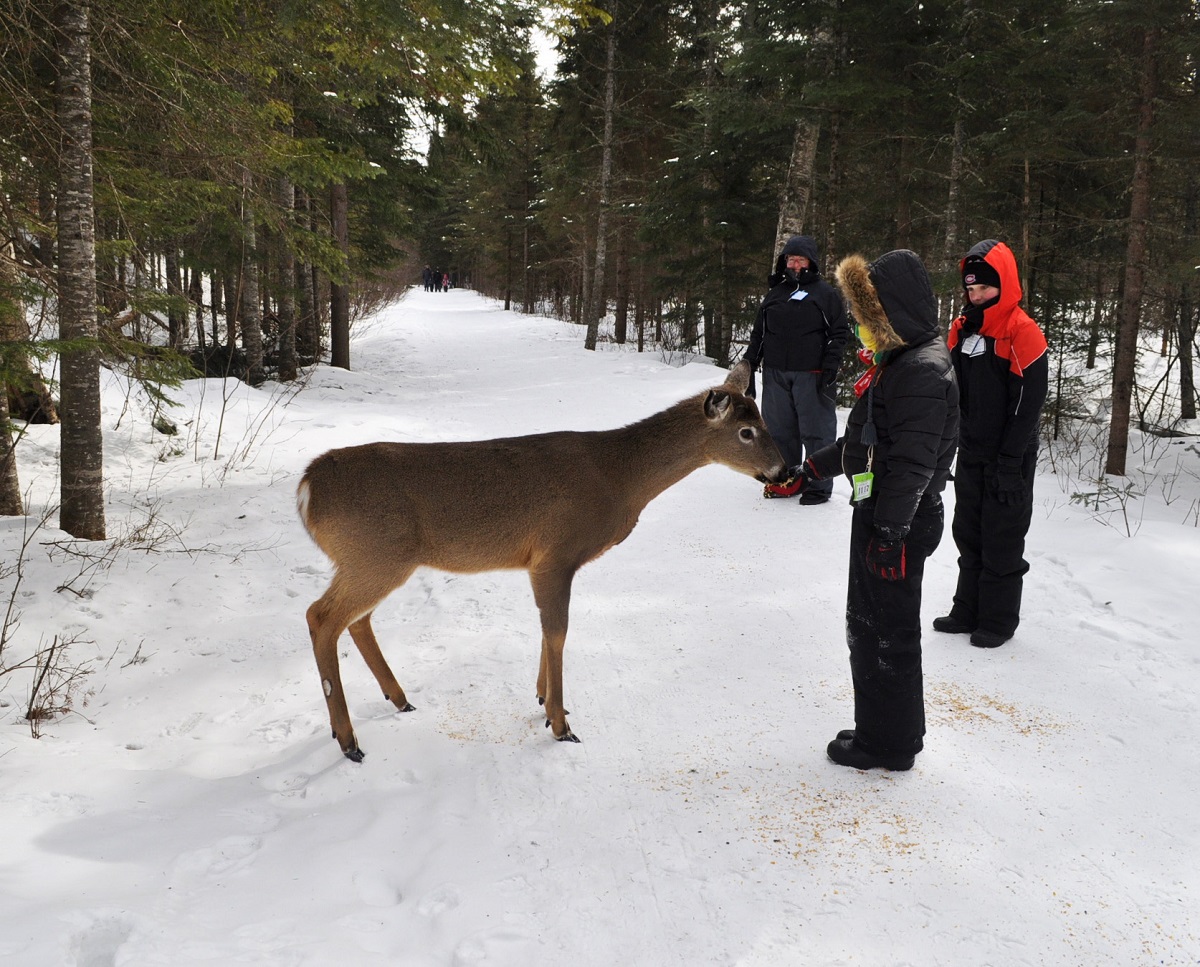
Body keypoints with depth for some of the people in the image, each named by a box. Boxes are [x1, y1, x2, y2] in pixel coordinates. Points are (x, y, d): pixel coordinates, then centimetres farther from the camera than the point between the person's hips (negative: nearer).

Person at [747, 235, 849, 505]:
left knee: (816, 432, -2)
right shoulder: (775, 294, 17)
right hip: (776, 374, 5)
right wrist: (748, 367, 15)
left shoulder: (826, 293, 4)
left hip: (811, 375, -5)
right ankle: (784, 480, 21)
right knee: (779, 429, 9)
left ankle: (819, 486, 4)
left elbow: (839, 333, 0)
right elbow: (758, 334, 20)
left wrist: (830, 367, -11)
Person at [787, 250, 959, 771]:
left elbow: (912, 463, -25)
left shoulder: (924, 373, -20)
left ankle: (889, 746, 14)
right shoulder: (897, 362, 13)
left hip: (899, 523, -10)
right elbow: (863, 439, 23)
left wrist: (889, 533, -25)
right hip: (876, 513, 10)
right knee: (866, 625, 19)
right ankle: (881, 728, 32)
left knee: (889, 632, 1)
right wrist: (812, 470, 26)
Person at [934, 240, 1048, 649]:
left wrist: (1008, 462, -18)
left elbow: (1027, 406, -16)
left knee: (1002, 542, 3)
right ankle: (968, 611, 26)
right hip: (970, 455, 7)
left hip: (1008, 460, -7)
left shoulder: (1023, 334, -14)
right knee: (969, 535, 14)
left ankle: (998, 620, 15)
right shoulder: (962, 329, 7)